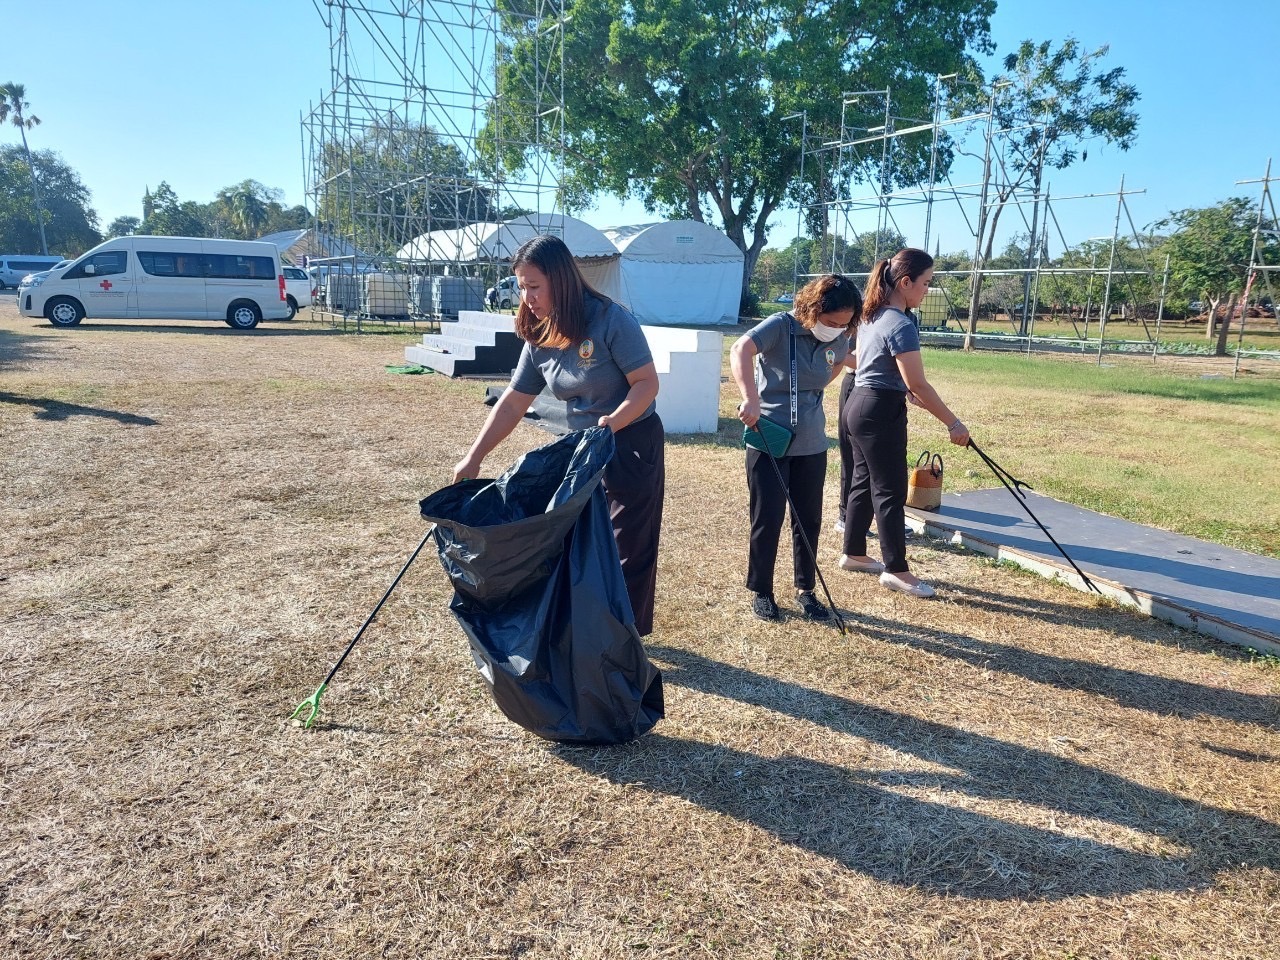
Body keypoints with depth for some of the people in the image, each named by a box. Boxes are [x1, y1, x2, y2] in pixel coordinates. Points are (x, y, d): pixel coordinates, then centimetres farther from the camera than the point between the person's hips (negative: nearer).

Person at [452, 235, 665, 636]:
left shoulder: (611, 320, -22)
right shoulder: (539, 337, -2)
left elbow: (647, 382, -20)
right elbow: (512, 402, 1)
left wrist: (614, 422, -36)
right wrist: (473, 458, -3)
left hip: (633, 446, -7)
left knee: (629, 548, 1)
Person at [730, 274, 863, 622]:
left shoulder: (839, 341, 0)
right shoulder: (781, 326, -16)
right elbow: (741, 350, -34)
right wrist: (751, 398, -47)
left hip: (811, 444, 5)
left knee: (809, 519, 11)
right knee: (768, 519, 3)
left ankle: (805, 589, 27)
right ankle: (760, 591, 20)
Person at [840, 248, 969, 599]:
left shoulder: (872, 316, 11)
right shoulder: (900, 325, -19)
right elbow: (917, 385, -21)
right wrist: (953, 423, -16)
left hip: (859, 405, 10)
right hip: (880, 412, -10)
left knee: (864, 483, 16)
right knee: (890, 492, -2)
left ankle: (853, 554, 26)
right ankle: (896, 570, 6)